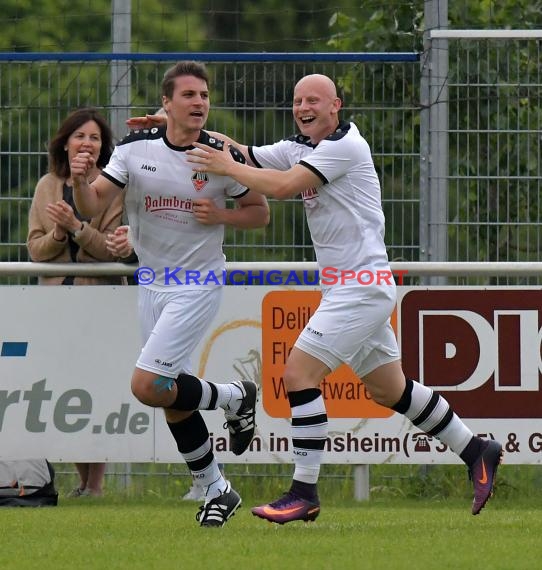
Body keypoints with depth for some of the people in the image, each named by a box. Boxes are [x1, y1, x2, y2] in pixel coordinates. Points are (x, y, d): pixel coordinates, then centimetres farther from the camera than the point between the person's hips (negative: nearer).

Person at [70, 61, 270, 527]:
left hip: (198, 286, -5)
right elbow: (93, 206, -9)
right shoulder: (135, 149, -5)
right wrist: (81, 181, -31)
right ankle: (217, 491, 23)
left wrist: (220, 215, -17)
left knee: (148, 387, -17)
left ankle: (233, 397, 8)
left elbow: (260, 212, 2)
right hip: (152, 283, 5)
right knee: (171, 398, 9)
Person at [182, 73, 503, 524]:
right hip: (351, 289, 10)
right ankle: (477, 452, 28)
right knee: (390, 390, 17)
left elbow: (281, 186, -24)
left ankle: (305, 495, -12)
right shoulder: (300, 147, 12)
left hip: (362, 289, -10)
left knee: (299, 374, -14)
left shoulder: (344, 145, -15)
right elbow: (245, 156, 9)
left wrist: (226, 167, -14)